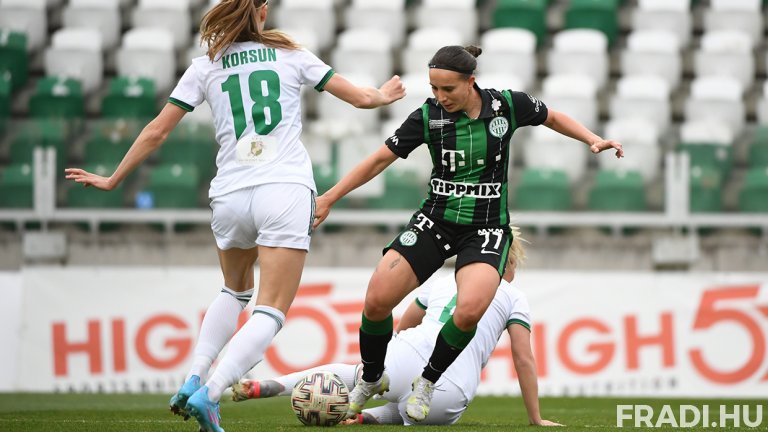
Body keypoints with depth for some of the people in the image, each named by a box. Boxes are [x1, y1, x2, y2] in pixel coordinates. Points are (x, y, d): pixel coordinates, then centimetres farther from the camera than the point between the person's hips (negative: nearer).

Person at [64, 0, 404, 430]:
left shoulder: (206, 67, 10)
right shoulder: (290, 54, 10)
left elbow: (156, 132, 11)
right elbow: (361, 97, 16)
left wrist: (112, 181, 22)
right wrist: (382, 95, 39)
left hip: (230, 196, 3)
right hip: (286, 191, -3)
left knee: (235, 290, 29)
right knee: (271, 312, -4)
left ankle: (195, 378, 12)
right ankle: (208, 393, -24)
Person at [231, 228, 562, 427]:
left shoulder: (441, 281, 27)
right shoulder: (513, 297, 17)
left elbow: (401, 329, 37)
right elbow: (524, 360, 11)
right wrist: (535, 418, 17)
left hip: (405, 359, 3)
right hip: (450, 397, -3)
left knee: (351, 372, 27)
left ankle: (265, 387, 7)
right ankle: (367, 417, -6)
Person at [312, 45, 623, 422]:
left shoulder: (508, 106, -9)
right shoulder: (427, 116, -9)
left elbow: (554, 118, 12)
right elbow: (379, 160, 1)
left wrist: (593, 140, -2)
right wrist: (328, 198, 1)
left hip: (486, 228, -1)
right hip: (435, 221, 1)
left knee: (470, 310, -29)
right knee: (377, 300, -14)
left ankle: (427, 382, -3)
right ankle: (371, 380, 15)